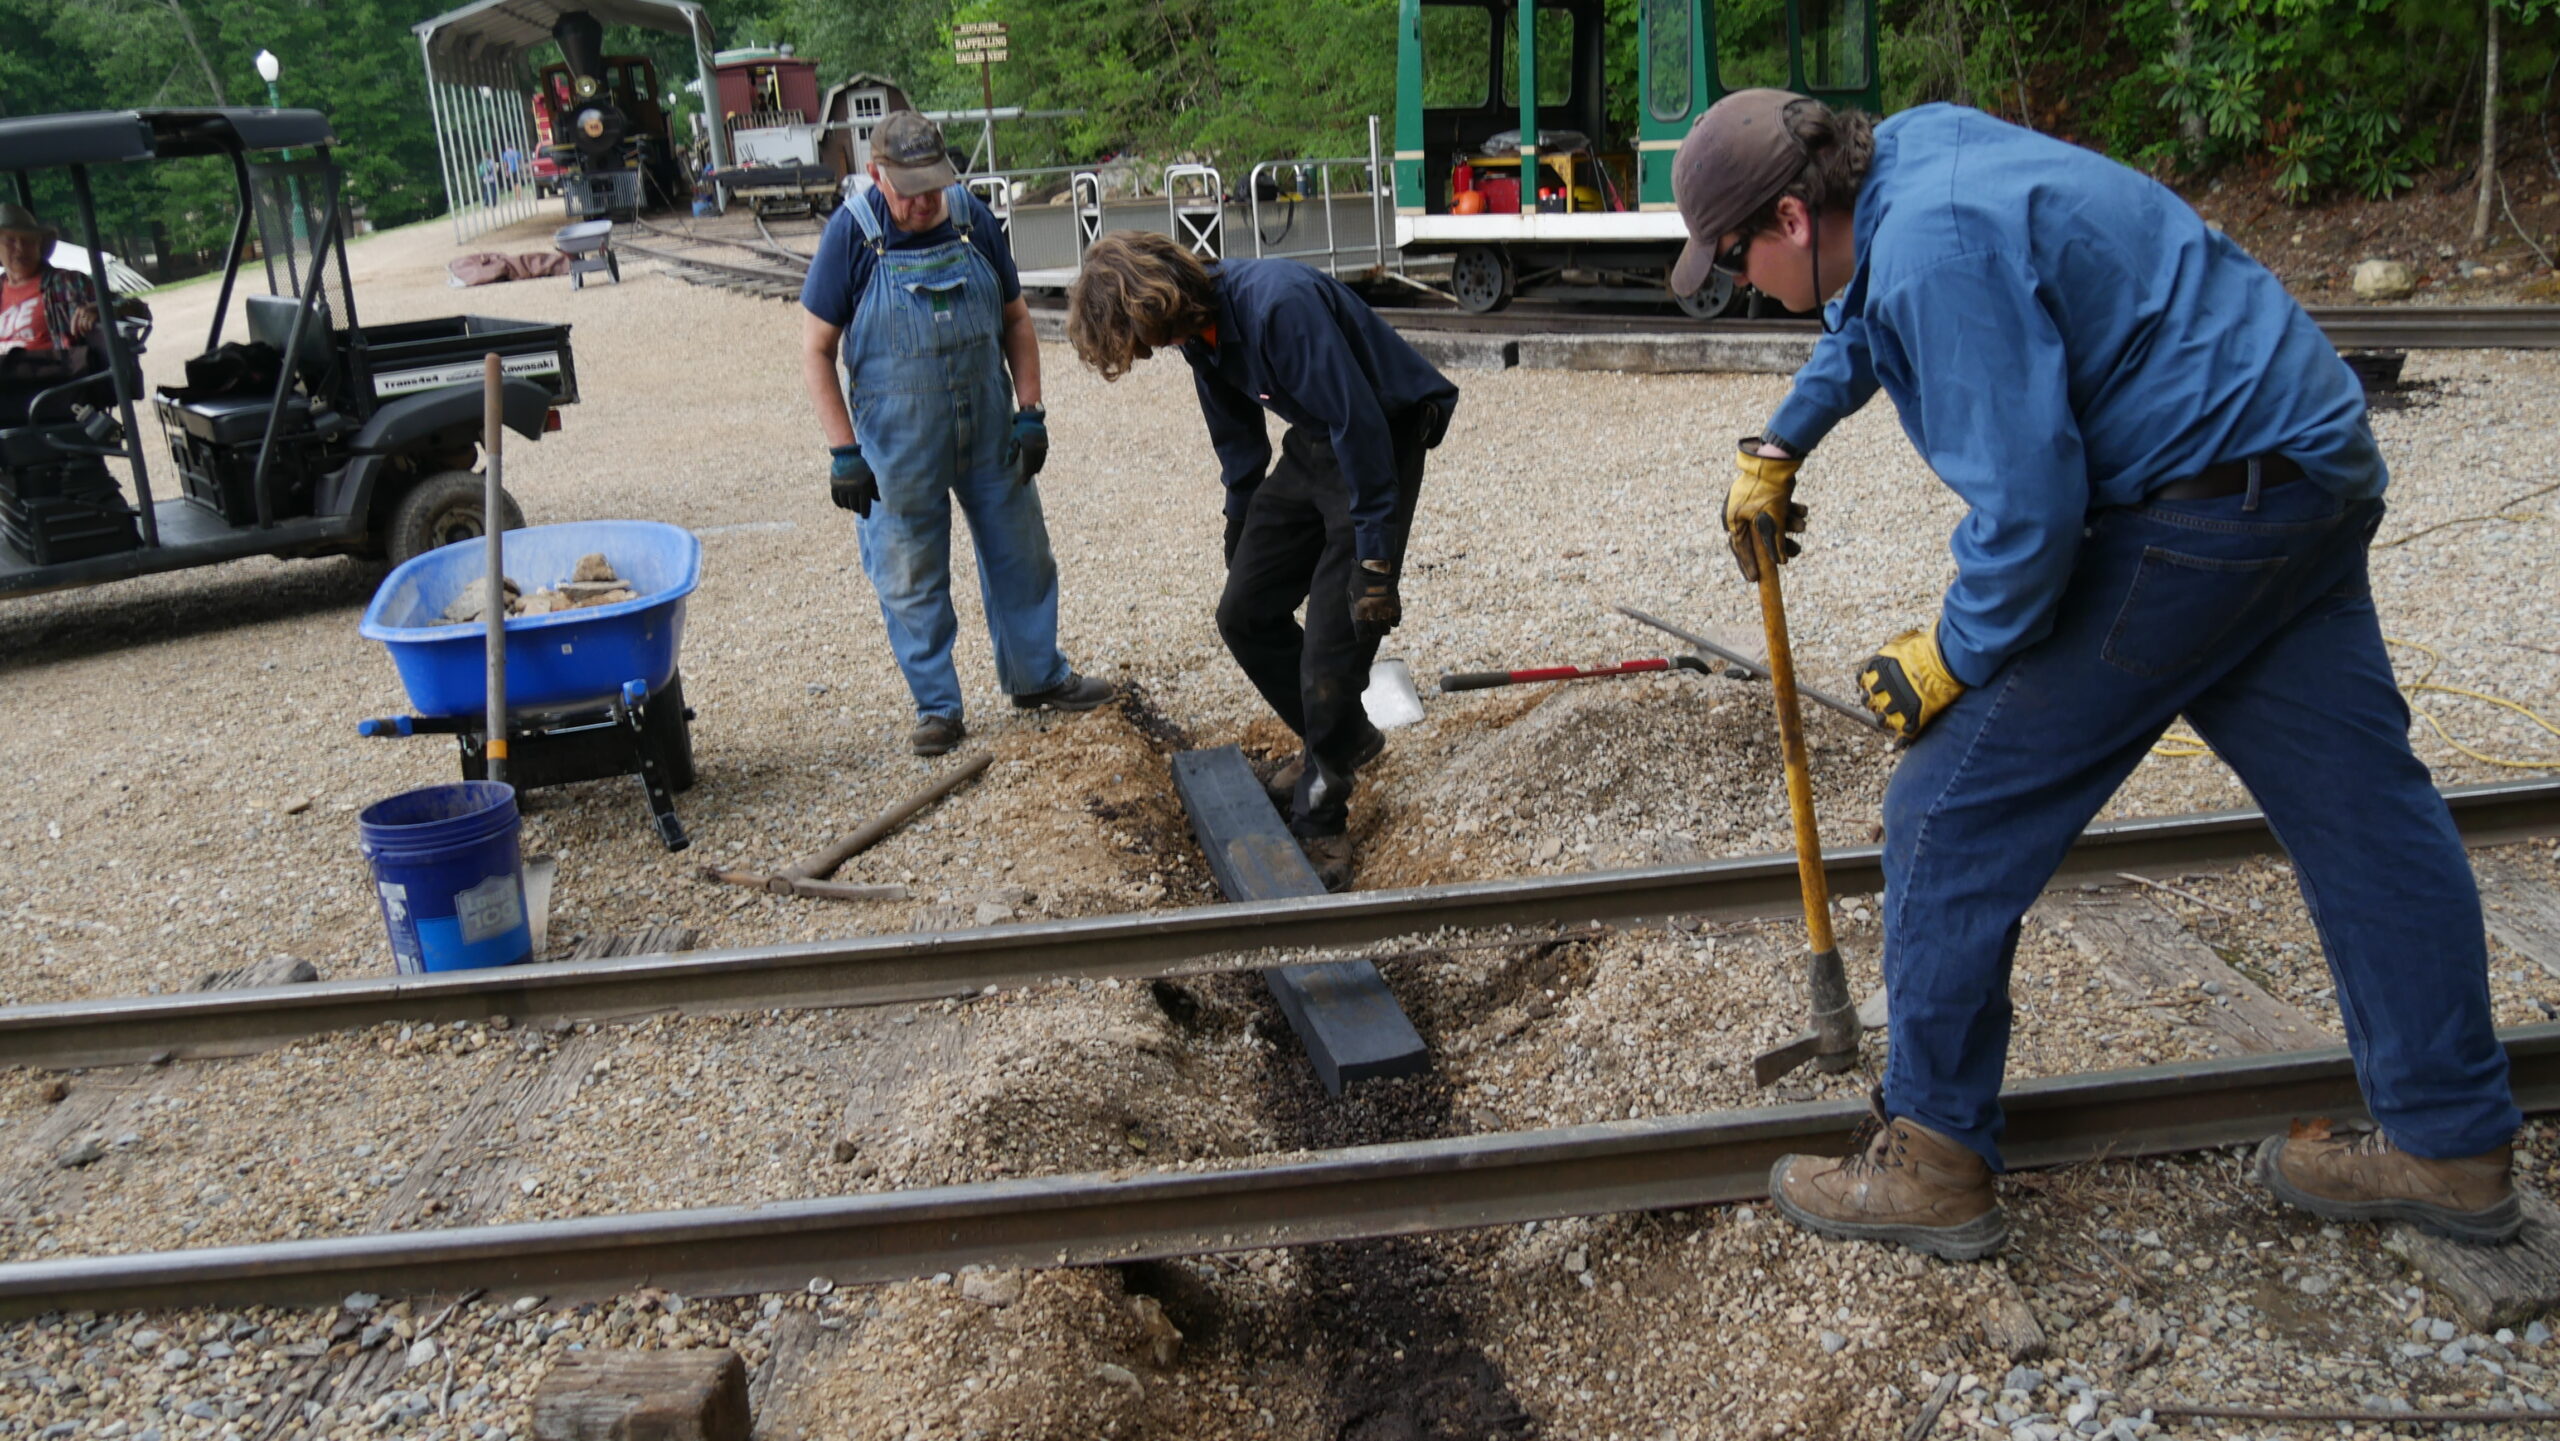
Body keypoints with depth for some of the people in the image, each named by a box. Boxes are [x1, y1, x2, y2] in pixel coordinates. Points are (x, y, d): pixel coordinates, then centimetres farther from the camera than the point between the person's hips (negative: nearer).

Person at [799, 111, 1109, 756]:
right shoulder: (851, 233, -12)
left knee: (1021, 555, 14)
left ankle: (1037, 676, 33)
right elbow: (816, 350, -9)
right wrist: (844, 452, -12)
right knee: (911, 579, 6)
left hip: (989, 432, 3)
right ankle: (937, 707, 22)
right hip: (899, 447, -3)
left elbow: (1015, 319, 8)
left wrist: (1030, 412, 1)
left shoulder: (972, 218, -3)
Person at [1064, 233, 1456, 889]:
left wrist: (1374, 560, -26)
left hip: (1382, 443, -9)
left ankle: (1319, 823, 6)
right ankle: (1342, 739, 30)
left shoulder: (1279, 305, -31)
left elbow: (1359, 423, -29)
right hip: (1311, 445, 9)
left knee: (1332, 645, -11)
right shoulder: (1201, 327, -1)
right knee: (1245, 614, 10)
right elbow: (1238, 441, 15)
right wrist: (1241, 538, 24)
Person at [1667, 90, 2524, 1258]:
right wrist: (1777, 449, 39)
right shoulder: (1914, 149, 10)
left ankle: (1932, 1162, 6)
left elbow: (2026, 505, -24)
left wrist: (1954, 657, -8)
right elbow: (1864, 326, 32)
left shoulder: (1936, 248, -22)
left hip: (2205, 502, -11)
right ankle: (2451, 1148, 28)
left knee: (1955, 810, -5)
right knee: (2360, 809, 15)